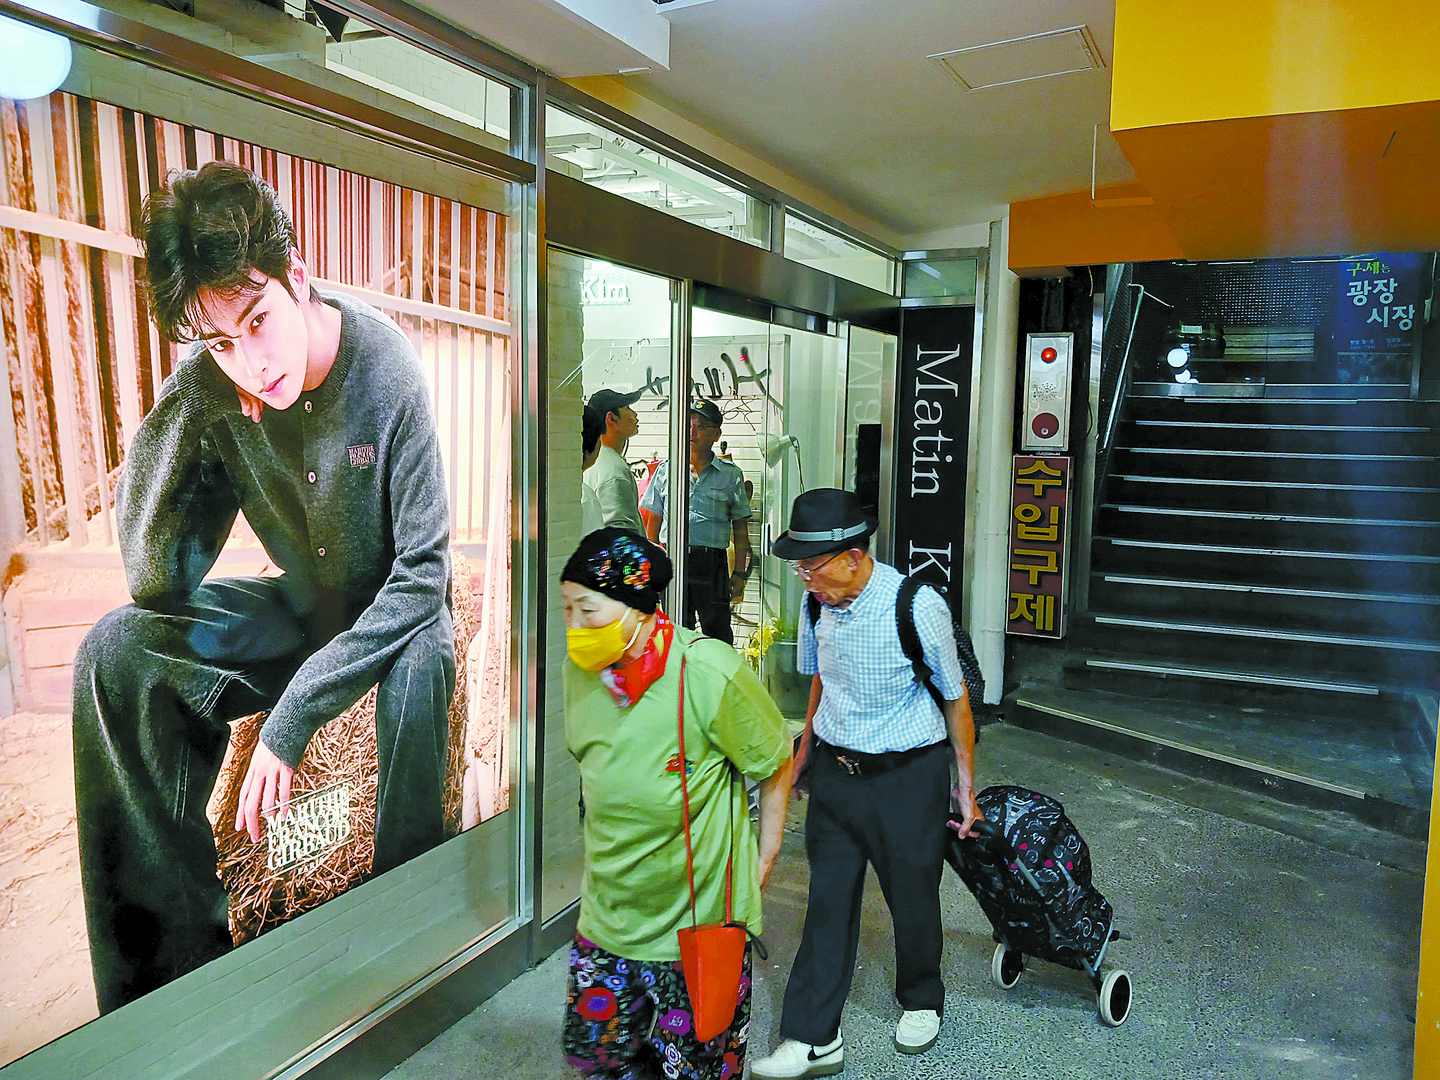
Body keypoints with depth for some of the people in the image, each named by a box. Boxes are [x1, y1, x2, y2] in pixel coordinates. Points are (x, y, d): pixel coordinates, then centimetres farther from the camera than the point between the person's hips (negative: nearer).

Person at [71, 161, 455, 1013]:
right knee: (117, 651, -14)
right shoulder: (209, 388, -13)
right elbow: (158, 581, -14)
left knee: (423, 662, -38)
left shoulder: (387, 373, -25)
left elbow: (425, 570, -25)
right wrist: (184, 412, -26)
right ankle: (176, 956, -6)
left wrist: (292, 715, -28)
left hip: (398, 609, -4)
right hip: (306, 606, 5)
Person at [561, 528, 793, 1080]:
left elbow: (776, 762, -9)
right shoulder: (580, 668, -5)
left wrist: (765, 856, -3)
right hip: (609, 907, 5)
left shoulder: (710, 672, -23)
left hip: (699, 914, -5)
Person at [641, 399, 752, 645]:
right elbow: (654, 523, 13)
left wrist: (739, 573, 1)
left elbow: (740, 528, 7)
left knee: (717, 633, -1)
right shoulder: (666, 470, 10)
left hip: (712, 563, -1)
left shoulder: (730, 474, 7)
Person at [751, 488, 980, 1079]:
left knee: (912, 897, 14)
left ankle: (921, 1003, 42)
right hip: (834, 770, 4)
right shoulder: (818, 603, -4)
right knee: (828, 901, 8)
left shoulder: (918, 607, -20)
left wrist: (966, 783, -2)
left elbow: (956, 697, -8)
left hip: (907, 776, -4)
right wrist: (804, 750, 20)